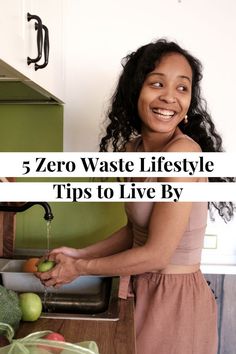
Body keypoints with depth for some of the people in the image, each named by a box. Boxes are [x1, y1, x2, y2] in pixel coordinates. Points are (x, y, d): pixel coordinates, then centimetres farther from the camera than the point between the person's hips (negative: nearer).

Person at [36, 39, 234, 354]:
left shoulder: (182, 151, -25)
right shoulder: (133, 149, 0)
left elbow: (157, 254, -23)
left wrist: (79, 268, -13)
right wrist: (81, 254, 0)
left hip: (176, 297, -7)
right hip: (142, 289, 7)